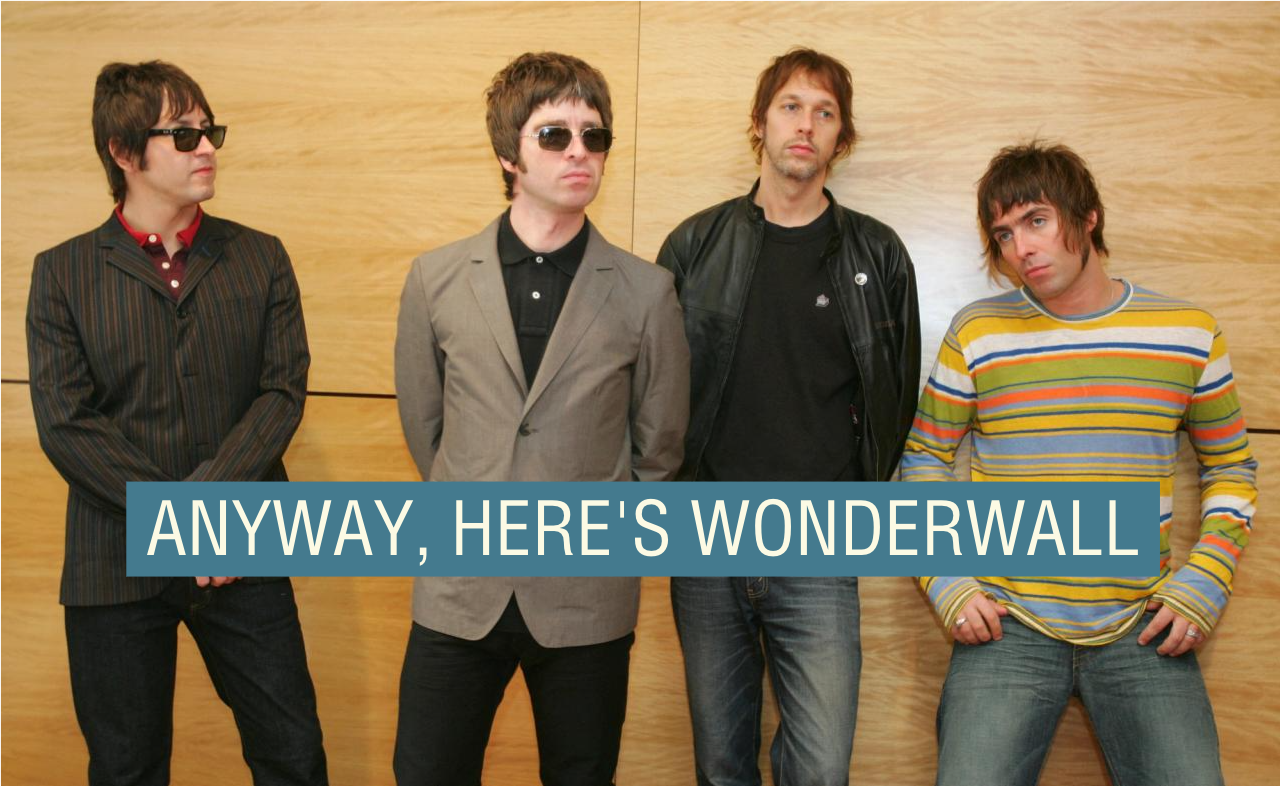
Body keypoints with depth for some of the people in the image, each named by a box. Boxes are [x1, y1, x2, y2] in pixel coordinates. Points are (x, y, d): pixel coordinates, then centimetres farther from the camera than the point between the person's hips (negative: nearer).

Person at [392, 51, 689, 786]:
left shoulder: (646, 292, -5)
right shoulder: (436, 279, 0)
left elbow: (658, 447, 5)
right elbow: (423, 421, 10)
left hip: (587, 604, -1)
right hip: (459, 594, 1)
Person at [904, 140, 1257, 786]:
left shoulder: (1189, 334, 4)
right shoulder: (977, 334, 1)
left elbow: (1230, 465, 14)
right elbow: (925, 458, 8)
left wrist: (1206, 581, 1)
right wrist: (945, 582, -3)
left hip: (1143, 634, 1)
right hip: (1006, 629, -1)